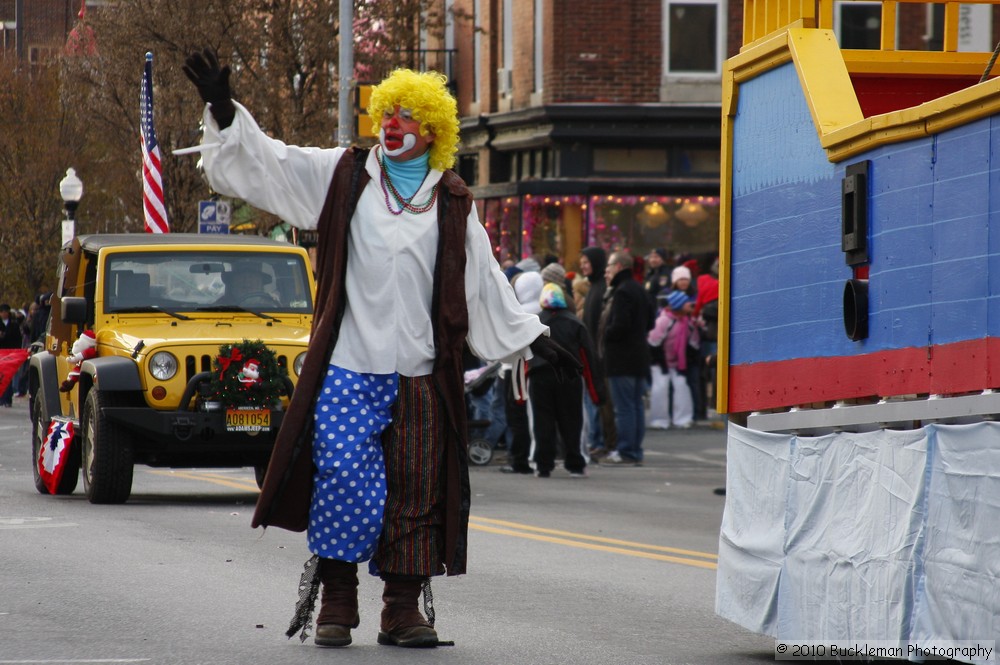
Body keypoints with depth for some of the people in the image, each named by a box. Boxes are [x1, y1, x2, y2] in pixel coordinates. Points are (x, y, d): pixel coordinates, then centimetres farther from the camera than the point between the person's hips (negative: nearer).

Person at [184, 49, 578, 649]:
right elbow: (264, 162, 4)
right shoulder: (343, 177, 7)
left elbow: (484, 285, 18)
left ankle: (404, 609, 10)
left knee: (416, 493, 2)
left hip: (419, 375, 2)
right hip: (347, 369, -2)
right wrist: (224, 111, -9)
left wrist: (530, 337, 17)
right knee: (345, 481, -14)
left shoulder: (452, 204, 11)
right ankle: (335, 600, -1)